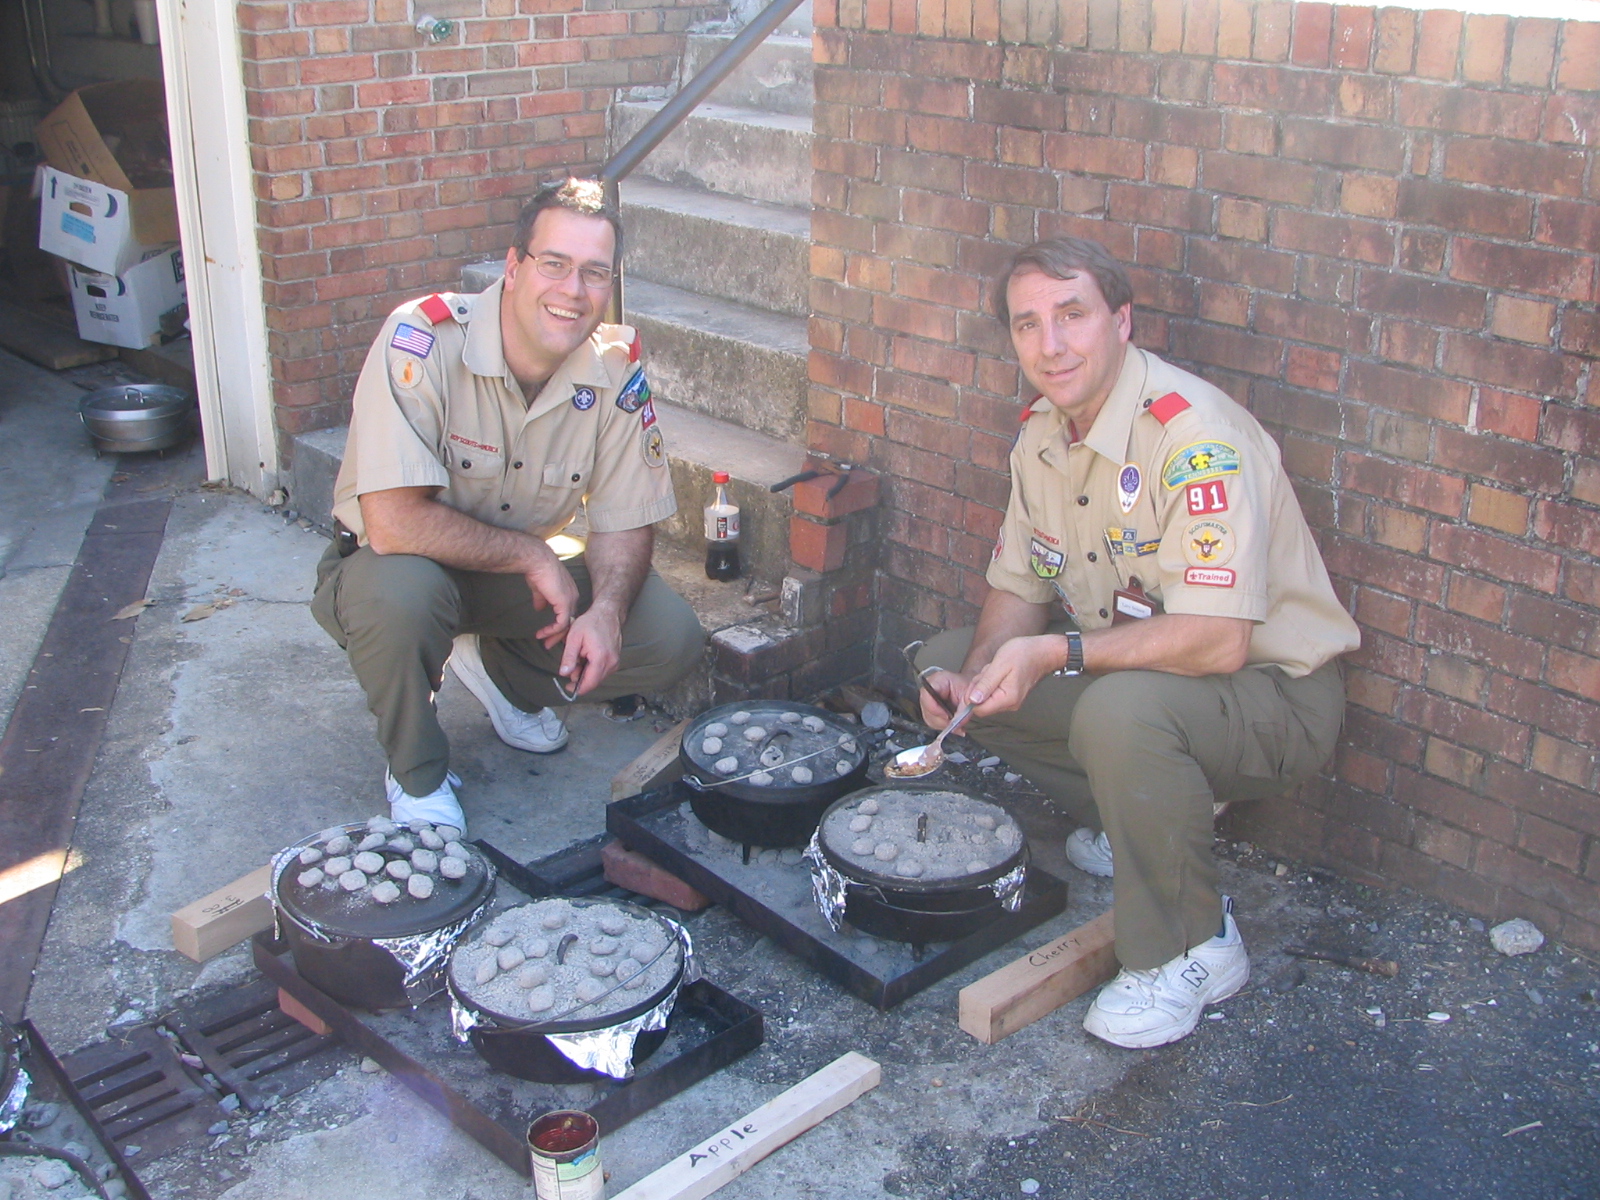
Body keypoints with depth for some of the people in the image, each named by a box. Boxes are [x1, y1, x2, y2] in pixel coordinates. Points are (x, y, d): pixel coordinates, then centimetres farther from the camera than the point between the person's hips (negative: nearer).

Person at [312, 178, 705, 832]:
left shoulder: (616, 369, -13)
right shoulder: (424, 341, -28)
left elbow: (625, 523, -7)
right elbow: (392, 523, -35)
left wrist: (606, 610, -28)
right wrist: (532, 554, -25)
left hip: (518, 577, 4)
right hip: (392, 567, -4)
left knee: (671, 638, -13)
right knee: (399, 593, -39)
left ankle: (503, 670, 16)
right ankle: (416, 776, -8)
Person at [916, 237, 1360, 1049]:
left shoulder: (1195, 440, -28)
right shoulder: (1041, 433, 0)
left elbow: (1218, 642, -34)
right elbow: (1019, 589, 8)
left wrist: (1057, 653, -30)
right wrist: (973, 675, -12)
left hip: (1275, 690, -8)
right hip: (1127, 665, 8)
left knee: (1124, 711, -39)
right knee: (947, 663, 0)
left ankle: (1193, 951, -14)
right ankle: (1129, 823, 12)